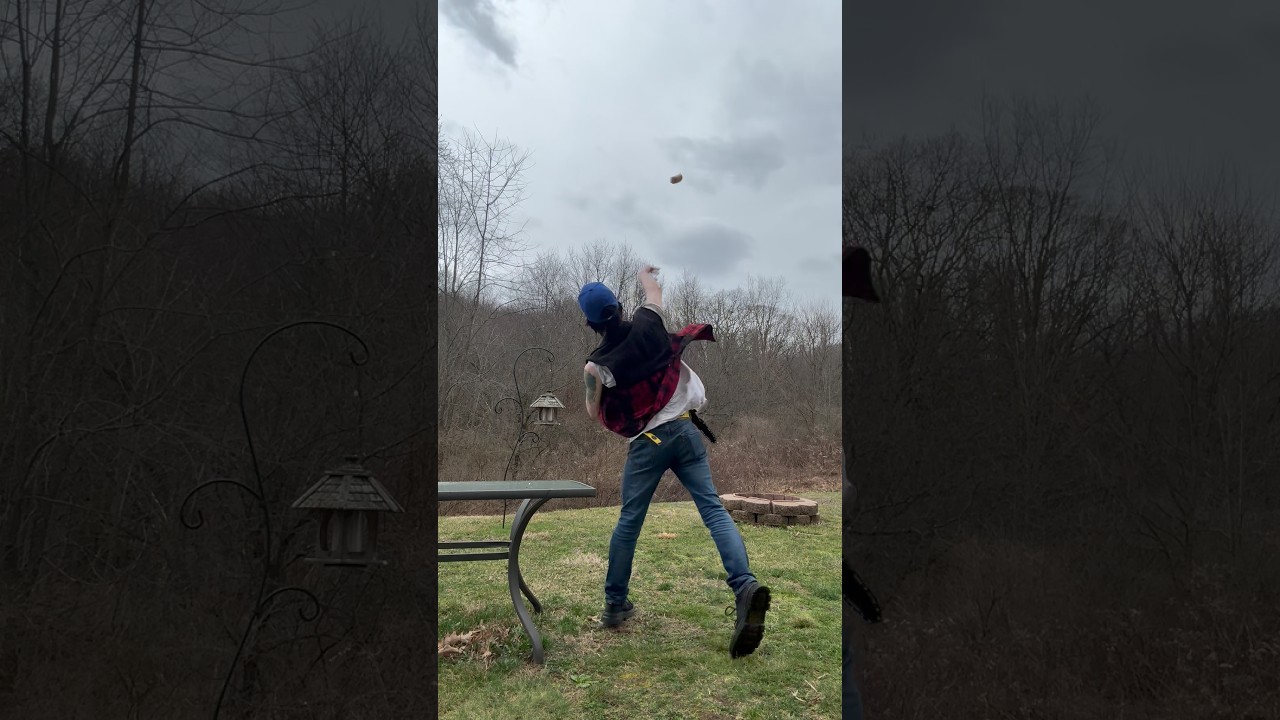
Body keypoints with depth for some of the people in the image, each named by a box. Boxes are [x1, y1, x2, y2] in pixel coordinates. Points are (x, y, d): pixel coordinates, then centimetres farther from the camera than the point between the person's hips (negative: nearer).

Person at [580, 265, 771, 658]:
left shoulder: (595, 365, -10)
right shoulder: (646, 323, -3)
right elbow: (654, 294, 22)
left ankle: (615, 605, 21)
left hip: (647, 442, -3)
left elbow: (596, 414, 4)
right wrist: (645, 273, 42)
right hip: (684, 428, 3)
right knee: (713, 509, -3)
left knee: (629, 521, 10)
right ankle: (745, 585, -21)